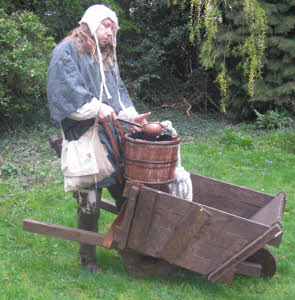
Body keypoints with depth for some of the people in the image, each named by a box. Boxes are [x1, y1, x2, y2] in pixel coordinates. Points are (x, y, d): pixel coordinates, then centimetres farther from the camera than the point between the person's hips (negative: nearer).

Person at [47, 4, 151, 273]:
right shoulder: (67, 51, -2)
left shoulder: (107, 57, 24)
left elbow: (118, 90, 20)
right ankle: (88, 257, 15)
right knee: (89, 202, -2)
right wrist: (95, 109, -22)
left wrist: (130, 115, 4)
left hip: (113, 135, 7)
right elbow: (67, 88, -15)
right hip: (85, 137, -7)